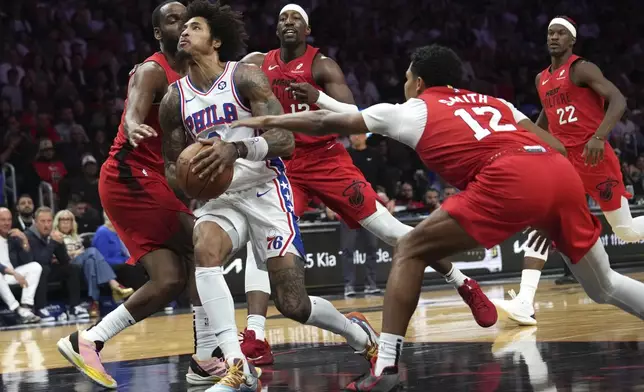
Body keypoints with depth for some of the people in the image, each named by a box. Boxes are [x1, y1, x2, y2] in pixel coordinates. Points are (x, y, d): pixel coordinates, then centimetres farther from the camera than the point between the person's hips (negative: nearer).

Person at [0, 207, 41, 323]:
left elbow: (27, 260, 5)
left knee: (35, 266, -14)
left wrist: (24, 240, -9)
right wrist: (14, 273, -27)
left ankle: (26, 307, -28)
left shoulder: (14, 237, 10)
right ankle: (18, 310, -39)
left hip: (11, 275, 6)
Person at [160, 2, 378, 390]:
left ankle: (359, 333, 26)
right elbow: (172, 164, 12)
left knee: (293, 304, -8)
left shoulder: (245, 76, -9)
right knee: (205, 251, -32)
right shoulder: (175, 99, 5)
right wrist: (185, 179, -14)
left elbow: (285, 138, -18)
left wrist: (238, 149, -36)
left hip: (264, 192, -4)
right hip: (220, 198, 4)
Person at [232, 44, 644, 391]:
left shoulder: (411, 110, 23)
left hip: (510, 180, -5)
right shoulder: (493, 102, 34)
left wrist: (265, 121, 43)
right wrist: (549, 214, 31)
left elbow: (327, 122, 31)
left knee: (411, 251, 10)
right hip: (561, 173, 6)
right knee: (604, 285, 23)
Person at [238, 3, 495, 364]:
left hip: (328, 162, -3)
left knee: (389, 229, -3)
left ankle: (466, 286, 13)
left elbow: (356, 117, -18)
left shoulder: (322, 66, -9)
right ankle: (253, 337, -23)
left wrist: (319, 98, -36)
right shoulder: (257, 64, 2)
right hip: (283, 166, 3)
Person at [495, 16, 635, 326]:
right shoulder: (541, 79, 14)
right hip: (562, 159, 6)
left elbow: (618, 101, -18)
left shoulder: (582, 69, -9)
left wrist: (599, 136, -32)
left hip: (595, 157, -6)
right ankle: (525, 303, -21)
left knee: (625, 230, 2)